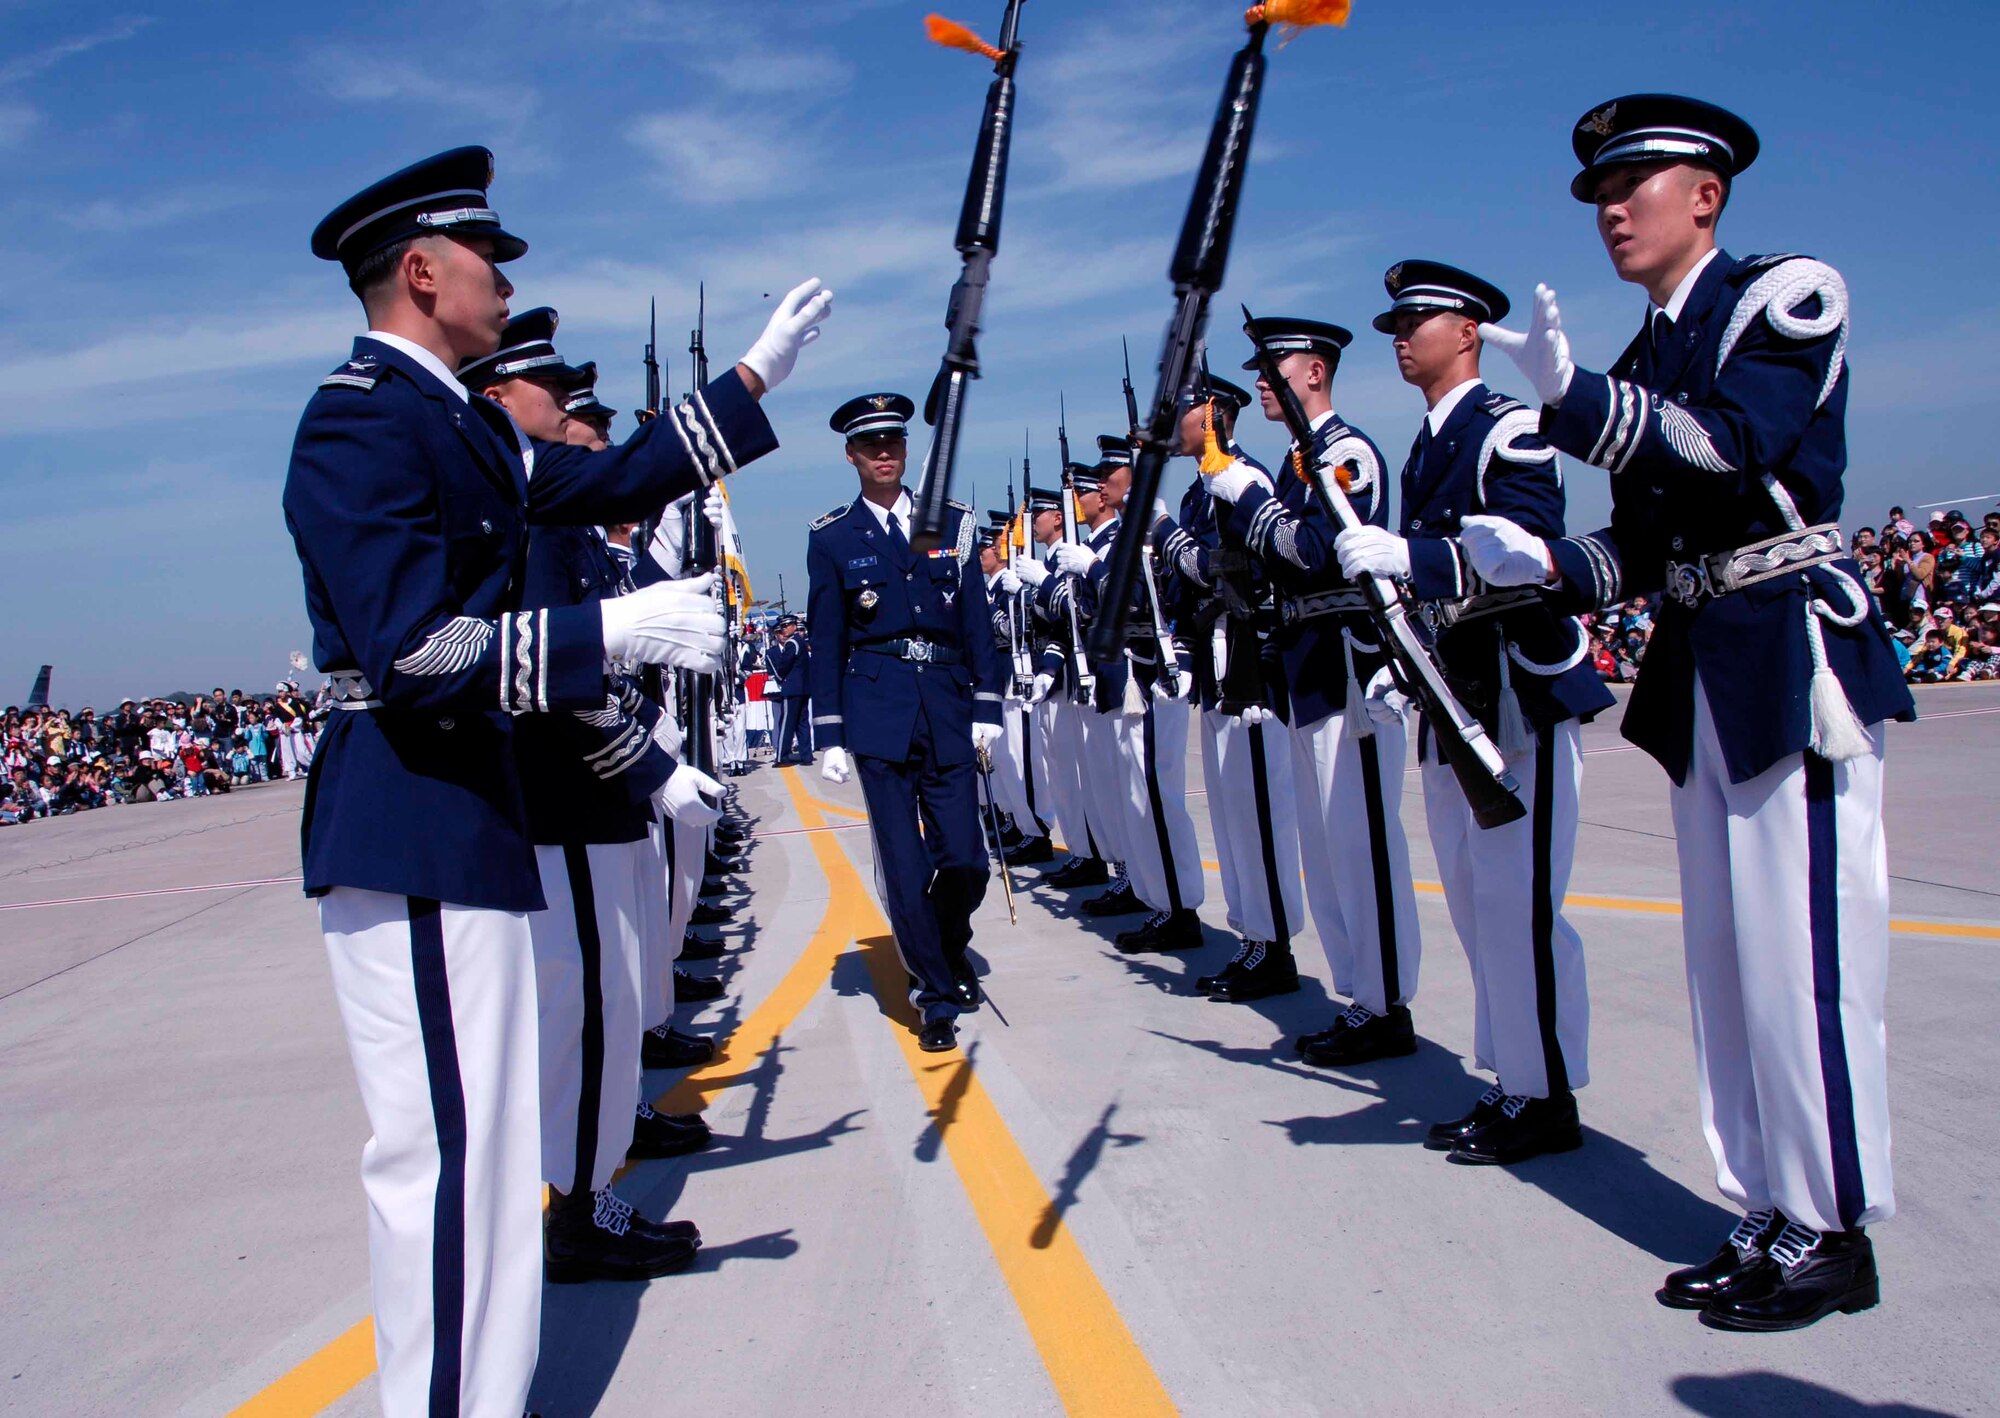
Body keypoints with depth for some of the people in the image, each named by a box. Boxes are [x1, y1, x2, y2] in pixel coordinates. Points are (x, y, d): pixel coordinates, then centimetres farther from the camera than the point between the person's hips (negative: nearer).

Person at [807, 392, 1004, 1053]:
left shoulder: (952, 522, 10)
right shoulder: (832, 537, 5)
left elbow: (976, 621, 9)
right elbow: (825, 641, 4)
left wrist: (987, 706, 2)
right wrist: (829, 734, -1)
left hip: (948, 709, 2)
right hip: (877, 712, -2)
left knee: (965, 859, 1)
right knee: (904, 863, -2)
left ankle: (949, 952, 31)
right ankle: (936, 993, 11)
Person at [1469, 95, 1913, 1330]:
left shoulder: (1789, 296, -5)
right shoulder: (1642, 367, 15)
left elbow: (1734, 445, -23)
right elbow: (1647, 550, 12)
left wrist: (1572, 399, -36)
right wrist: (1543, 563, -6)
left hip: (1797, 658, -8)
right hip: (1701, 673, 8)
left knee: (1798, 949, -5)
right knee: (1727, 951, 10)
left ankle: (1835, 1233, 9)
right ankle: (1775, 1214, 22)